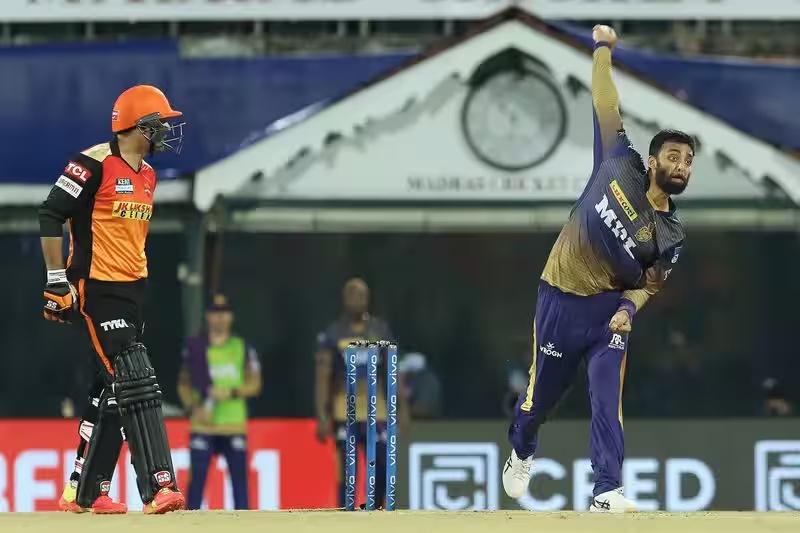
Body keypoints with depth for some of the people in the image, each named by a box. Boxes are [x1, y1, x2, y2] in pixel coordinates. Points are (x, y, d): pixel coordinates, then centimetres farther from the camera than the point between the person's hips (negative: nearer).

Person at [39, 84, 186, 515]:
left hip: (131, 292, 9)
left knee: (112, 390, 10)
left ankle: (83, 493, 17)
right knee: (135, 383, -17)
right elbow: (51, 216, -14)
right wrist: (58, 281, -16)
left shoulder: (147, 175, 14)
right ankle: (157, 488, -22)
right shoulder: (94, 165, -13)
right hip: (96, 290, -9)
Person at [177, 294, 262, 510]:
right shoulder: (195, 347, 6)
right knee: (197, 479, -5)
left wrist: (231, 393, -13)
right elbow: (184, 384, 12)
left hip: (235, 426, 1)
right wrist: (192, 408, -5)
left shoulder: (243, 348, 7)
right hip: (203, 426, -1)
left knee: (240, 480, 0)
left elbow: (255, 385, 5)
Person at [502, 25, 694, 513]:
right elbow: (606, 107, -2)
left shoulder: (672, 233, -3)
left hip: (610, 307, 0)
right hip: (561, 300, 0)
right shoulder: (621, 166, -7)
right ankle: (521, 451, 43)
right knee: (543, 393, 10)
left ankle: (608, 491, -23)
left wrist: (628, 308, -24)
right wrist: (604, 50, 1)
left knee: (609, 395, -19)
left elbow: (651, 283, -3)